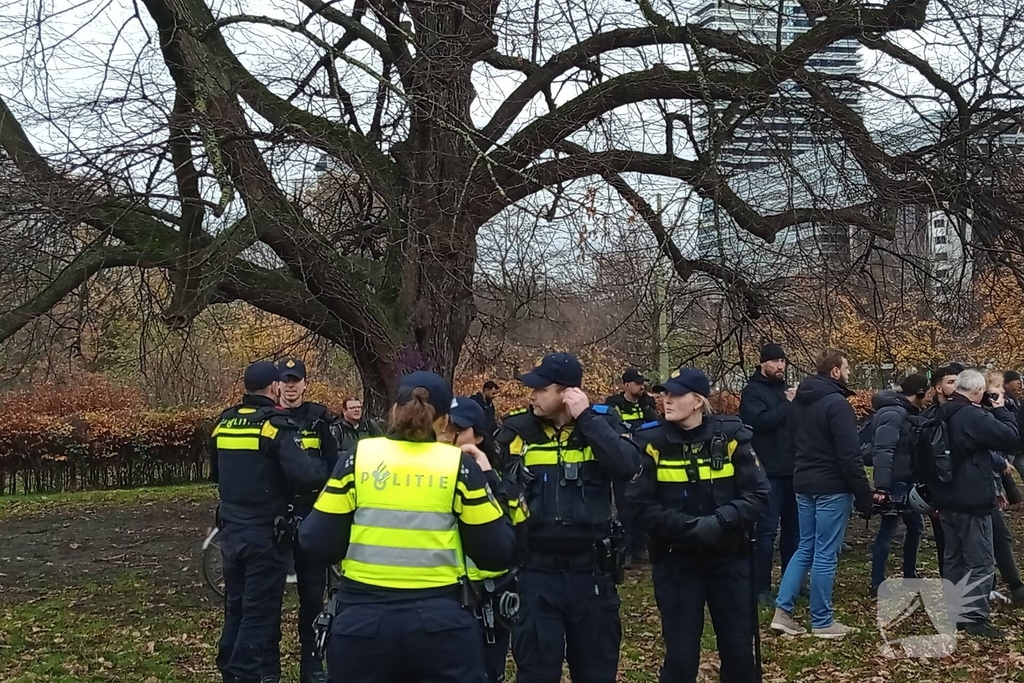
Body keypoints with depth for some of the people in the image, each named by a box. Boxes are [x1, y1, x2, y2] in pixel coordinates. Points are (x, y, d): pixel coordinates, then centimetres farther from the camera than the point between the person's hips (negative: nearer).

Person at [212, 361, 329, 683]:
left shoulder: (224, 423, 8)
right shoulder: (277, 425, -15)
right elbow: (304, 474, -26)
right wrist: (328, 470, -7)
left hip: (231, 529, 7)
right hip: (265, 533, -7)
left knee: (235, 607, 17)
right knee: (259, 611, -1)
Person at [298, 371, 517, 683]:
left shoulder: (358, 458, -1)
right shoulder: (459, 465, -3)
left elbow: (317, 543, -2)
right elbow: (497, 552, 0)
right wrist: (487, 480, 11)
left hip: (362, 621, 1)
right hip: (441, 623, -1)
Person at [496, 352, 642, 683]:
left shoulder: (602, 422, -1)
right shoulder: (517, 429, -2)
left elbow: (629, 467, -18)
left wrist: (585, 418, -18)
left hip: (590, 570, 1)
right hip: (536, 571, -1)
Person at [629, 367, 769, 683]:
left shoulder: (731, 437, -5)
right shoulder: (652, 442, -6)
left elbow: (759, 496, -6)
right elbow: (642, 505, -9)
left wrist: (720, 521, -22)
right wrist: (689, 527, -21)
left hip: (730, 558, 1)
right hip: (676, 562, -1)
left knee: (739, 651, 11)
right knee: (681, 654, 5)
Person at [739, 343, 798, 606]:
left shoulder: (786, 390, 18)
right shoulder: (752, 391, -5)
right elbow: (760, 421, -22)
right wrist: (788, 405, -15)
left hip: (791, 470, 8)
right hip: (769, 472, -7)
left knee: (793, 527, 14)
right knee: (767, 530, -6)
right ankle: (762, 587, 0)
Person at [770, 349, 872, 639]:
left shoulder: (799, 401, 10)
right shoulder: (837, 404, -16)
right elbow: (849, 456, -19)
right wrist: (864, 495, -14)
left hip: (803, 486, 8)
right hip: (832, 488, -8)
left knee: (806, 548, 15)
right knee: (825, 554, -1)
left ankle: (782, 610, 11)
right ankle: (822, 622, 7)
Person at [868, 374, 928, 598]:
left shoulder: (906, 413, 13)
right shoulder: (893, 414, -19)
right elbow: (883, 452, -27)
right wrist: (881, 487, -32)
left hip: (907, 481, 10)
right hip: (894, 482, -10)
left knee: (915, 525, 18)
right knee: (888, 530, -6)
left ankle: (910, 577, 32)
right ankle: (877, 585, -1)